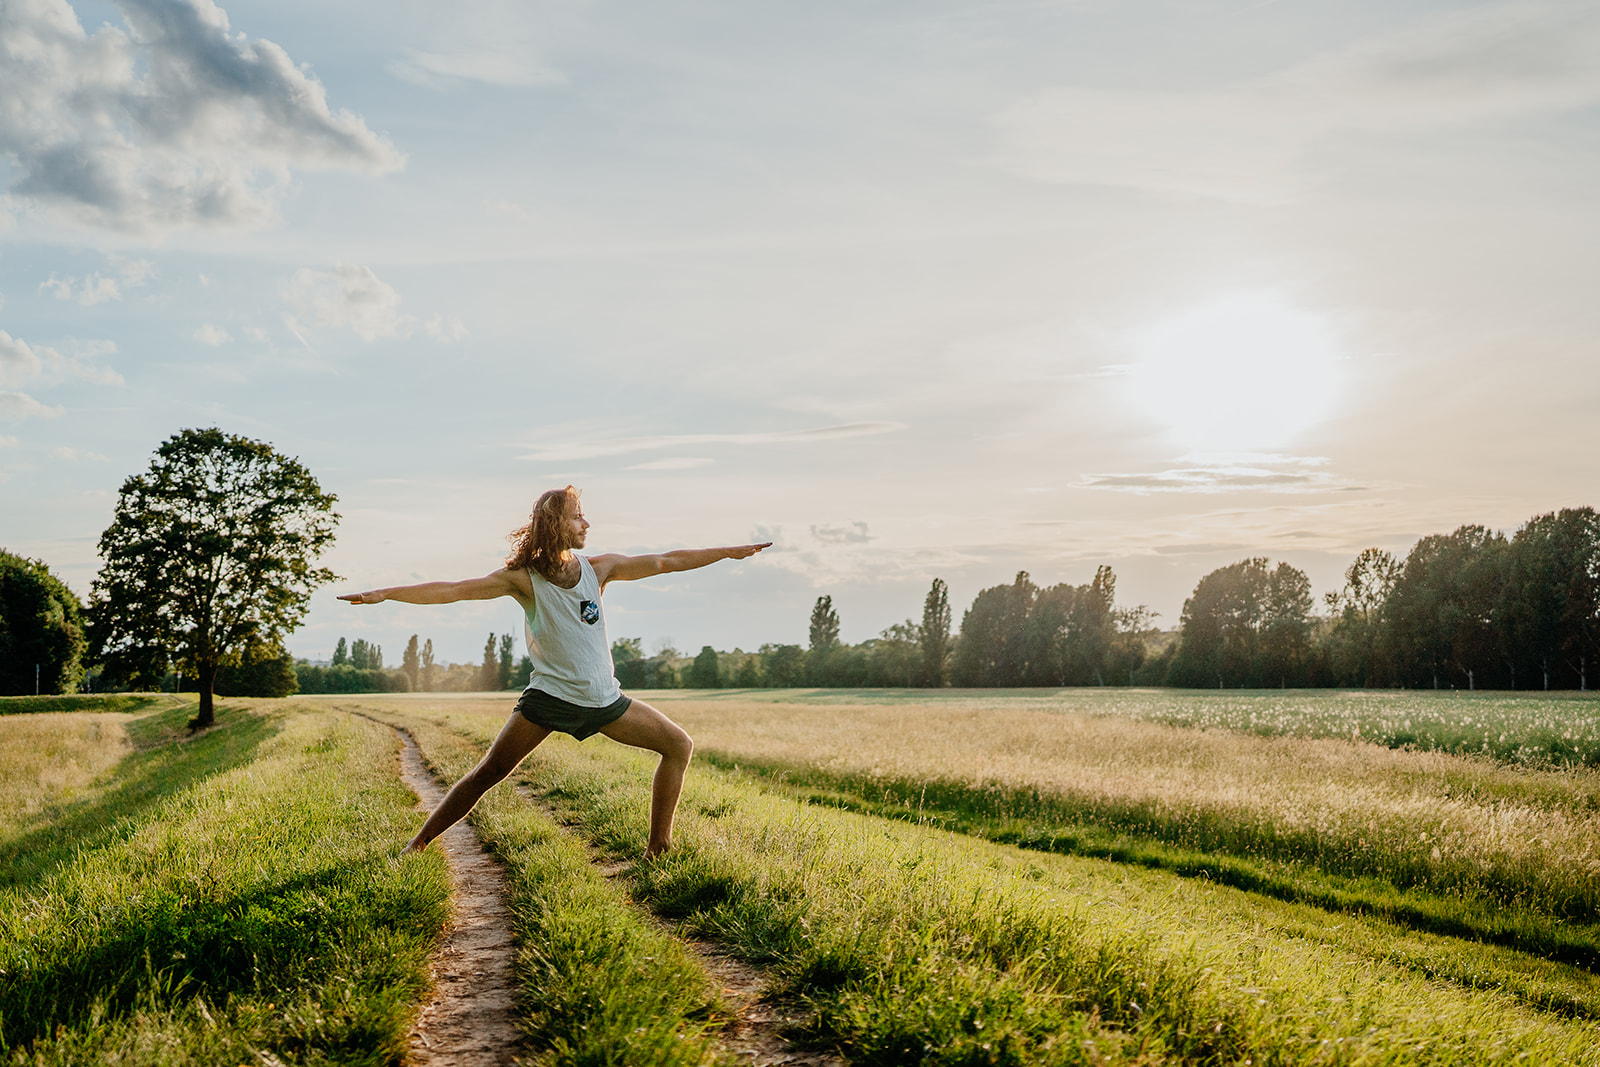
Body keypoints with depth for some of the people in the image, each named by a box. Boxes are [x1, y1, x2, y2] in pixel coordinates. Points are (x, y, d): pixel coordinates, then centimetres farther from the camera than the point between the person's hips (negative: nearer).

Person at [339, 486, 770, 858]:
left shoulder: (597, 568, 1)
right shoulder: (522, 578, -8)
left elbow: (666, 561, 3)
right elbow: (452, 590, -13)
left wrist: (730, 551, 3)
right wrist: (383, 594, -21)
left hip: (603, 699, 5)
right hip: (550, 694, -5)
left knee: (679, 745, 5)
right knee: (487, 772, -9)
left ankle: (658, 848, 12)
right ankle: (415, 846, 4)